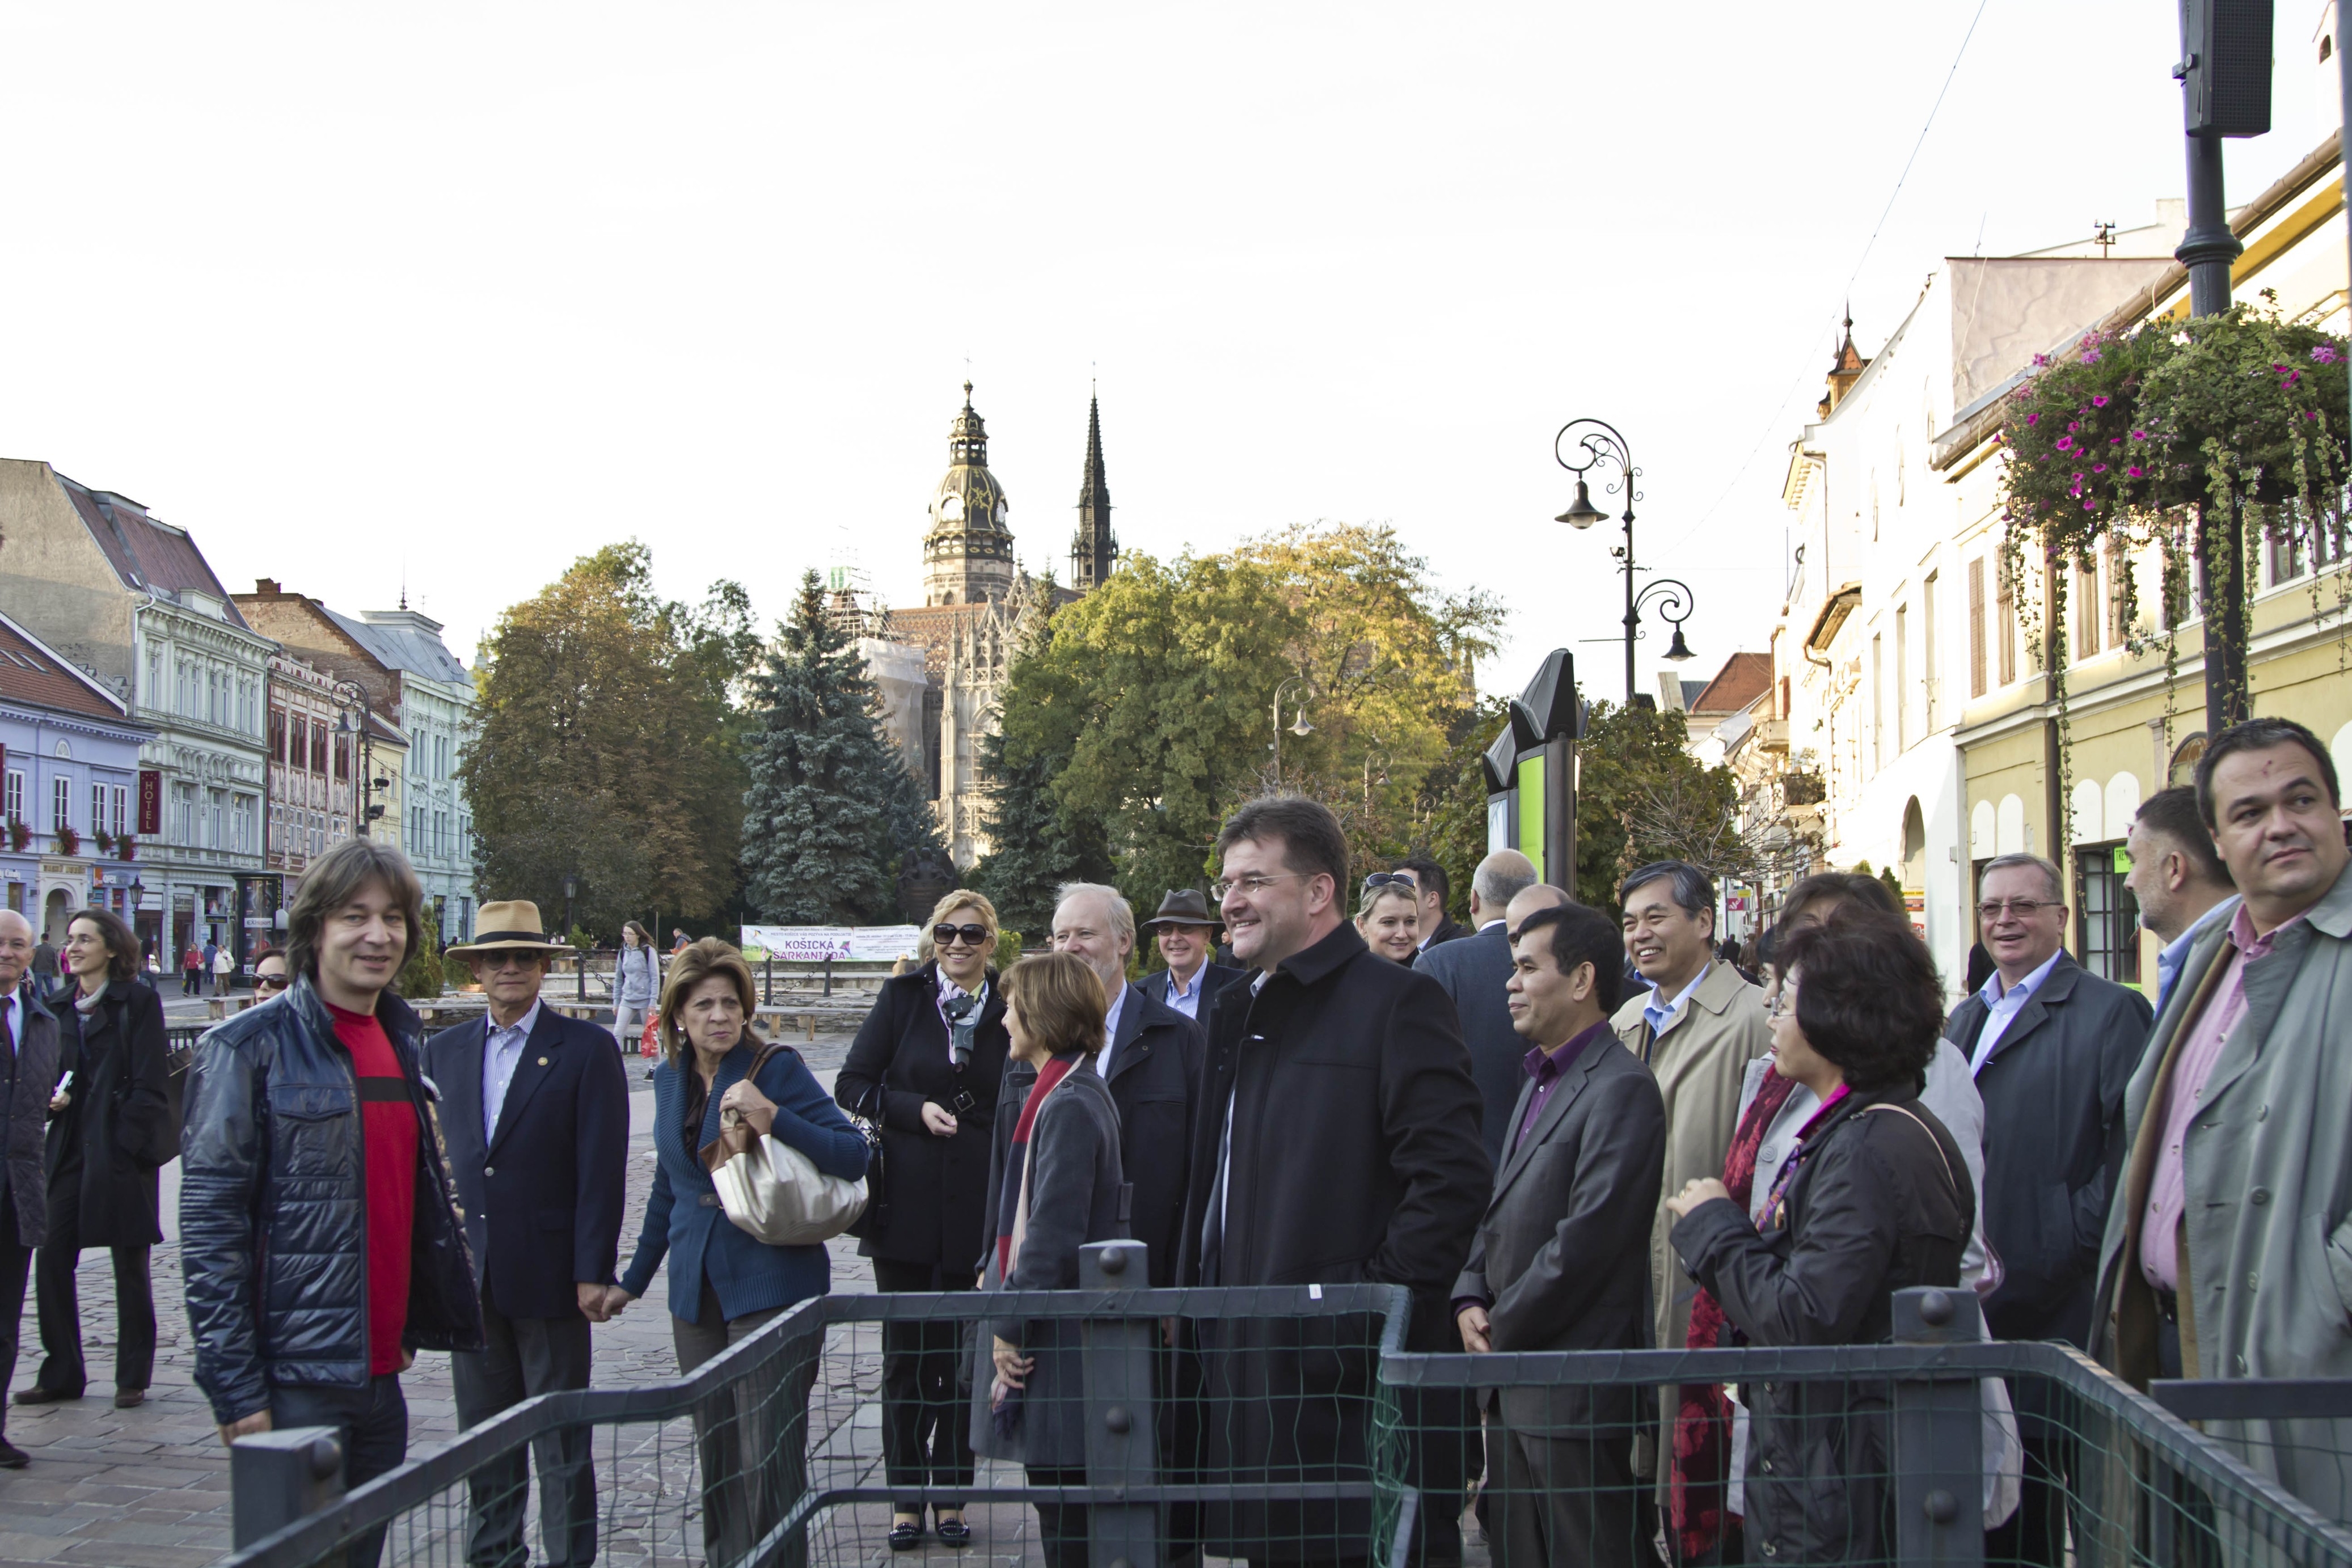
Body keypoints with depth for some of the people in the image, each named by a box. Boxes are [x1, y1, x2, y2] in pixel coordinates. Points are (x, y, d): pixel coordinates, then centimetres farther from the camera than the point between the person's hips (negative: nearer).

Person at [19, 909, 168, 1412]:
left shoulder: (137, 1001, -5)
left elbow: (149, 1083, -9)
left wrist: (128, 1143, -15)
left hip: (122, 1150, -6)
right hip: (71, 1152, 6)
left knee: (130, 1268, 3)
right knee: (51, 1261, 0)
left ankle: (133, 1379, 12)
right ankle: (61, 1375, 11)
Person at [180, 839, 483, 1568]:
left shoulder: (398, 1042, 12)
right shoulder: (250, 1047, -10)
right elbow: (208, 1227, -13)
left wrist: (409, 1327, 15)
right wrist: (236, 1389, -16)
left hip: (381, 1376, 7)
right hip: (294, 1383, -7)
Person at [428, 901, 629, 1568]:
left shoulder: (585, 1049, -4)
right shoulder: (445, 1051, 9)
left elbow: (602, 1170, -8)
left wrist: (593, 1273, -13)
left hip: (548, 1277, -4)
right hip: (471, 1279, 4)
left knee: (562, 1443, 4)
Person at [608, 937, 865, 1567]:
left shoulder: (776, 1068, -7)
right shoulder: (670, 1077, 10)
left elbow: (853, 1155, -14)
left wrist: (772, 1117, -25)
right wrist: (634, 1279, 26)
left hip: (771, 1286, -5)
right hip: (697, 1291, 6)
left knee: (767, 1463, -7)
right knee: (715, 1455, 10)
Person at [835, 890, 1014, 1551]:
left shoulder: (1007, 1009, 3)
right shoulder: (904, 997, 2)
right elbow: (852, 1085, 2)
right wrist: (916, 1109, -10)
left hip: (977, 1207, 0)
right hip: (908, 1202, 0)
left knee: (963, 1354, 7)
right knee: (907, 1353, 5)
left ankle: (951, 1495, 18)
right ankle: (906, 1497, 15)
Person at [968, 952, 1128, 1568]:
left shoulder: (1068, 1106, -19)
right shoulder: (1063, 1091, 12)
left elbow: (1054, 1235, -22)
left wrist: (1011, 1325, -16)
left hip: (1058, 1336, -10)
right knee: (1060, 1494, 16)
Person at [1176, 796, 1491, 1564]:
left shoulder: (1396, 1003, -9)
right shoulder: (1237, 1013, 18)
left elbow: (1453, 1179, -18)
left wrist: (1375, 1307, -20)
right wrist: (1194, 1295, 16)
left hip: (1346, 1378, -8)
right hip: (1246, 1370, 8)